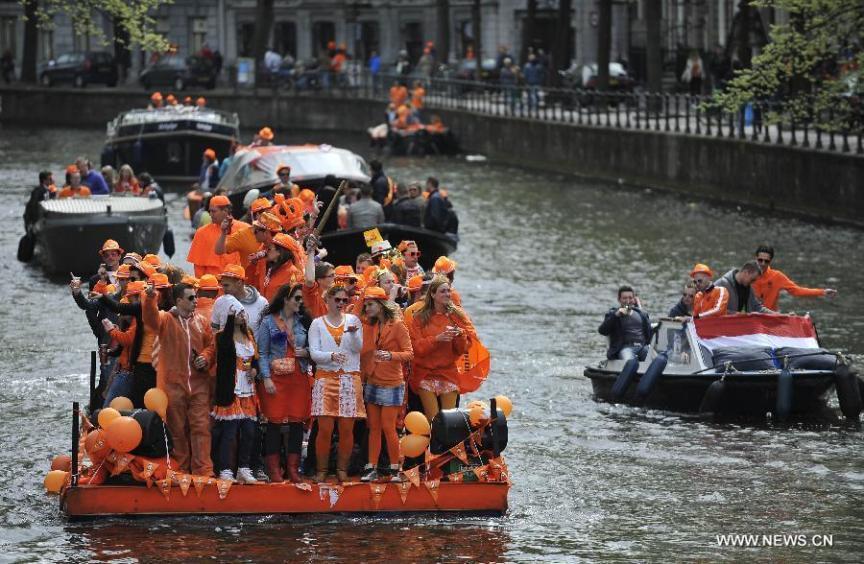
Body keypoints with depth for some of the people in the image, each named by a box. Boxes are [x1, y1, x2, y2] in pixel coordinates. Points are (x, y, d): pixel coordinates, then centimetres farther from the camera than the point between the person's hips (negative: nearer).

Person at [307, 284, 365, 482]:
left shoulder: (352, 320, 10)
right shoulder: (317, 324, 7)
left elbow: (358, 348, 0)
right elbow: (314, 353, -1)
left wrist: (353, 333, -19)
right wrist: (331, 356, -19)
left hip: (349, 378, 1)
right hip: (325, 377, -1)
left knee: (347, 428, -1)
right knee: (325, 428, -7)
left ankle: (342, 469, 8)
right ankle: (321, 470, 1)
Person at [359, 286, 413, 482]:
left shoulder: (397, 326, -8)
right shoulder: (369, 326, 11)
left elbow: (409, 353, -13)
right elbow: (364, 353, 15)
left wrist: (390, 355, -29)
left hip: (391, 384, -6)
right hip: (372, 383, 6)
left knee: (388, 427, -6)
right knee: (374, 428, 6)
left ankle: (394, 469, 2)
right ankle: (371, 468, 6)